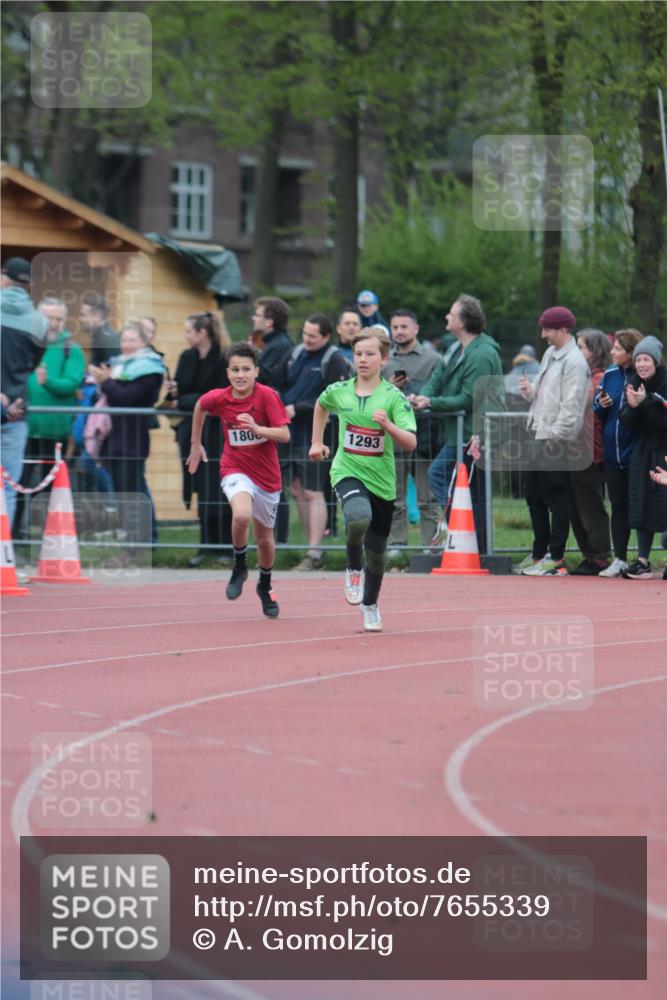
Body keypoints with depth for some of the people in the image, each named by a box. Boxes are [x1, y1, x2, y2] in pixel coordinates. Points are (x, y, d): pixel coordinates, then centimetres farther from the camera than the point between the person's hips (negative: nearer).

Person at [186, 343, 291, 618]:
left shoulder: (267, 396, -16)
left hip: (267, 475, 1)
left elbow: (284, 435, -20)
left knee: (264, 538, 14)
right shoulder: (218, 398, -9)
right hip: (235, 469, -1)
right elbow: (200, 407, 14)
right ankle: (239, 568, -6)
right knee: (241, 515, -32)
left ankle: (265, 585, 43)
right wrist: (195, 445, 20)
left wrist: (256, 428, -36)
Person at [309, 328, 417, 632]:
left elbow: (411, 444, -15)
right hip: (347, 472, 0)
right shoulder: (339, 391, -1)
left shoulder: (394, 397, -8)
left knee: (376, 550, 11)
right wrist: (317, 442, 23)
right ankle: (353, 569, -3)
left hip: (381, 480, 1)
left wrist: (388, 425, -31)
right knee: (359, 519, -33)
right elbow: (321, 406, 25)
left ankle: (370, 606, 36)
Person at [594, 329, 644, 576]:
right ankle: (619, 559, 17)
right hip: (613, 452, 6)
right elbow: (597, 411, 15)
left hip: (635, 452, -6)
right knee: (618, 507, 11)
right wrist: (601, 405, -7)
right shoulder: (610, 375, 7)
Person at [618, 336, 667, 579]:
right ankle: (642, 561, 8)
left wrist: (646, 402, -28)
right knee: (642, 504, 4)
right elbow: (626, 422, 0)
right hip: (643, 452, 5)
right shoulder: (634, 384, 4)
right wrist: (632, 406, -19)